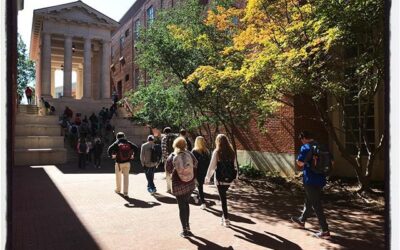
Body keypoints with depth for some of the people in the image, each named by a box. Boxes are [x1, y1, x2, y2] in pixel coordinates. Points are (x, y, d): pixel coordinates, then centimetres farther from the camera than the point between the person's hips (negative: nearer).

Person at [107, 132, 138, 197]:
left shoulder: (116, 143, -6)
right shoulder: (128, 143, 1)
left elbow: (109, 149, -17)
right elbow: (136, 148, -1)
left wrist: (111, 156, -3)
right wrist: (133, 155, 7)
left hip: (119, 163, -1)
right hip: (127, 163, 1)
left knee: (118, 176, 18)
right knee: (126, 177, 5)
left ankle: (118, 189, 34)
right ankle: (125, 192, -1)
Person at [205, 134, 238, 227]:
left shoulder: (217, 152, -11)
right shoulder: (231, 152, 0)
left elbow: (212, 166, -9)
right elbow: (235, 165, 6)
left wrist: (208, 178, 1)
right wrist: (236, 176, 18)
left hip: (220, 179, -4)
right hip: (229, 178, 4)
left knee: (223, 198, 5)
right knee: (223, 197, 21)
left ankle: (226, 219, 9)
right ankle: (224, 216, 28)